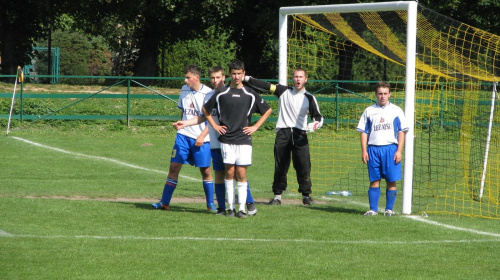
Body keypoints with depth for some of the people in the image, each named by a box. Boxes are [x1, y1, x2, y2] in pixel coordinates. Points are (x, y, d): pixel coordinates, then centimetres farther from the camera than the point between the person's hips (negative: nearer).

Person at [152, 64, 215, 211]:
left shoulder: (208, 93, -9)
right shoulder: (184, 90, 8)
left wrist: (202, 136, -14)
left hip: (201, 139, -4)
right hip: (183, 135, 4)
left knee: (205, 170, 2)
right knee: (174, 167, 0)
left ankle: (210, 204, 13)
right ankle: (165, 202, 5)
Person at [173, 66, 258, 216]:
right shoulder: (209, 96, 13)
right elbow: (203, 117, 22)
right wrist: (185, 123, 15)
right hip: (216, 142, 4)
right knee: (219, 174, 4)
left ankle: (250, 203, 1)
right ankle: (221, 207, 9)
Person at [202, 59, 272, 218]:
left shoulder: (250, 95, 4)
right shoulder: (221, 94, 4)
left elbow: (268, 110, 15)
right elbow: (205, 109, 17)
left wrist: (255, 127, 8)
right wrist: (215, 126, 9)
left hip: (244, 140, 0)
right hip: (226, 140, 0)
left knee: (241, 174, -4)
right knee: (229, 172, -1)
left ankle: (242, 208, -2)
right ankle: (230, 207, 4)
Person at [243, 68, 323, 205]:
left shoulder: (309, 98, 7)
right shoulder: (284, 91, 8)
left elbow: (319, 118, 6)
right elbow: (264, 86, 2)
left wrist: (314, 125, -17)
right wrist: (246, 78, -7)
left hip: (300, 135, -1)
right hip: (282, 133, 1)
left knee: (304, 166, -7)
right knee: (280, 167, 3)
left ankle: (306, 195, 1)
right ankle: (277, 195, 10)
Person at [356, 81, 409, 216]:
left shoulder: (396, 111, 7)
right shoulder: (369, 111, 11)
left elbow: (401, 132, 5)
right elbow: (363, 132, 10)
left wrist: (399, 151, -4)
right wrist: (364, 151, 0)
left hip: (391, 148, -1)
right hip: (373, 148, 1)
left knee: (391, 181, -3)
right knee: (374, 180, 1)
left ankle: (389, 209, 5)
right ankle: (373, 209, 4)